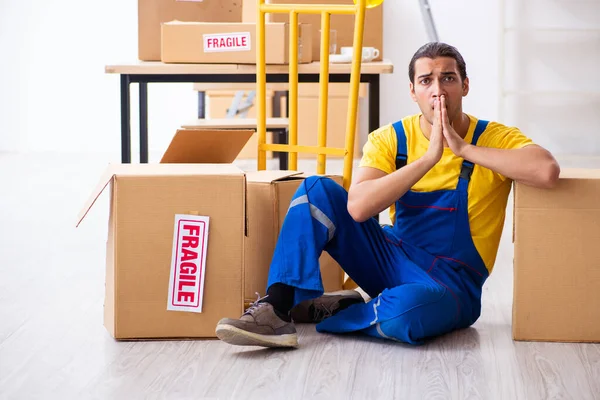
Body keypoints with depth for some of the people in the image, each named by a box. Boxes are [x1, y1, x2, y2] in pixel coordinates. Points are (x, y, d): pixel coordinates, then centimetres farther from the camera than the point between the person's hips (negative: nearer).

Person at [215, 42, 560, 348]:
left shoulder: (497, 139, -11)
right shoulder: (390, 139, -4)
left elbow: (548, 172, -33)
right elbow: (357, 207, -22)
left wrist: (464, 148, -28)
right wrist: (428, 158, -27)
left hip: (450, 285, -3)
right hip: (394, 260, 4)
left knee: (405, 308, -40)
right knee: (317, 190, -14)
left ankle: (331, 310, -7)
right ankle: (277, 309, -21)